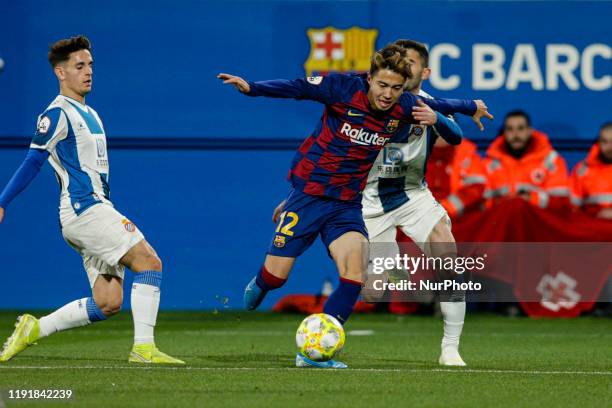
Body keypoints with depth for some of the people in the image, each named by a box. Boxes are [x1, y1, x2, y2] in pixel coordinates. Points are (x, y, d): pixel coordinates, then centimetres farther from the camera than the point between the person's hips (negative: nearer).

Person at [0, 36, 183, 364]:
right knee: (150, 262, -16)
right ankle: (144, 348, -19)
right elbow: (32, 163, -10)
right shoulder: (58, 113, -7)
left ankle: (35, 328, 10)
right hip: (84, 211, -9)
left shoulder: (89, 114, 21)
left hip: (96, 210, 9)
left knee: (107, 303, 2)